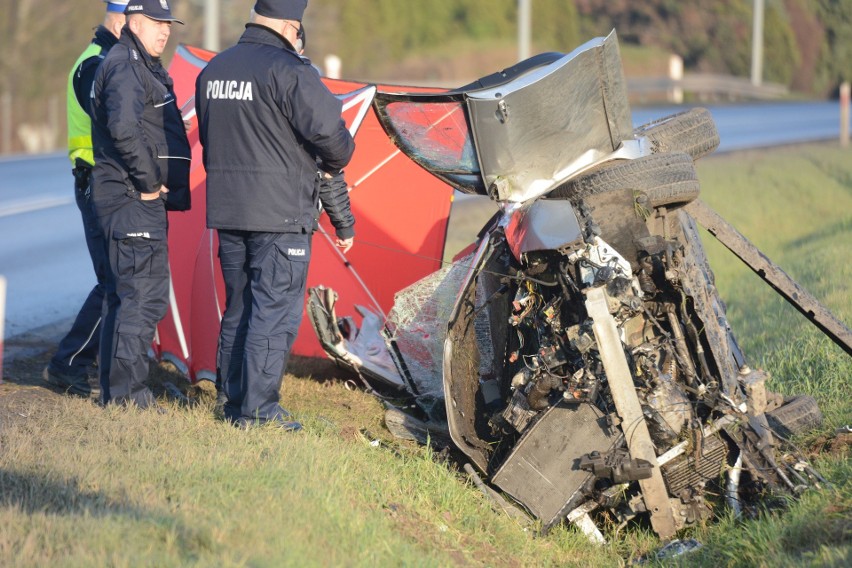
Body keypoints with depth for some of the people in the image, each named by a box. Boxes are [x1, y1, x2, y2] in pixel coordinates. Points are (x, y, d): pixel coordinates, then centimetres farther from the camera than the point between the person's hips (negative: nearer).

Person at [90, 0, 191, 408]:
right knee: (143, 297, -11)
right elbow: (124, 128, -29)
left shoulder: (143, 67, 20)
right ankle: (126, 394, -10)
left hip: (141, 197, 11)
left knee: (123, 296, 15)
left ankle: (113, 391, 22)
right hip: (133, 201, -11)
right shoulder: (126, 67, -14)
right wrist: (148, 182, -21)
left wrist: (153, 183, 15)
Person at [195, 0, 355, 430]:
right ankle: (258, 412, -5)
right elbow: (329, 132, -19)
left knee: (238, 309, 16)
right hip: (280, 215, -7)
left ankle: (235, 403, 20)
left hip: (227, 211, 8)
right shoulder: (288, 71, -14)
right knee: (275, 313, -3)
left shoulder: (213, 70, 11)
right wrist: (334, 163, 2)